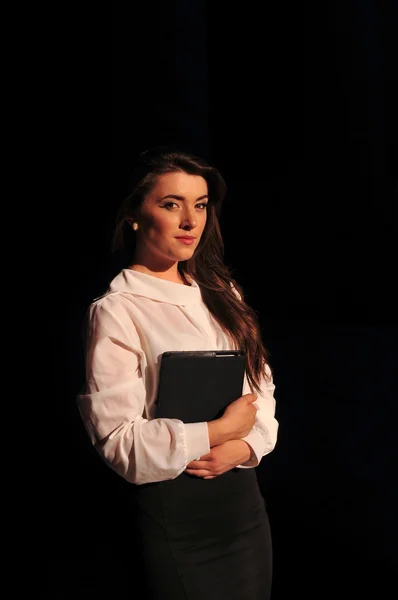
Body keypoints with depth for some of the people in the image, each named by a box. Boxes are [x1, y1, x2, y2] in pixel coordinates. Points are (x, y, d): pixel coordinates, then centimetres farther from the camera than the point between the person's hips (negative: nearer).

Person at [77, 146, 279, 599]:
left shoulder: (221, 291, 8)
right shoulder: (116, 311, -13)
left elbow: (262, 382, 7)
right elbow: (117, 441, -18)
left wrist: (245, 446, -11)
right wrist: (219, 430, -16)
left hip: (244, 495, 6)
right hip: (173, 507, -6)